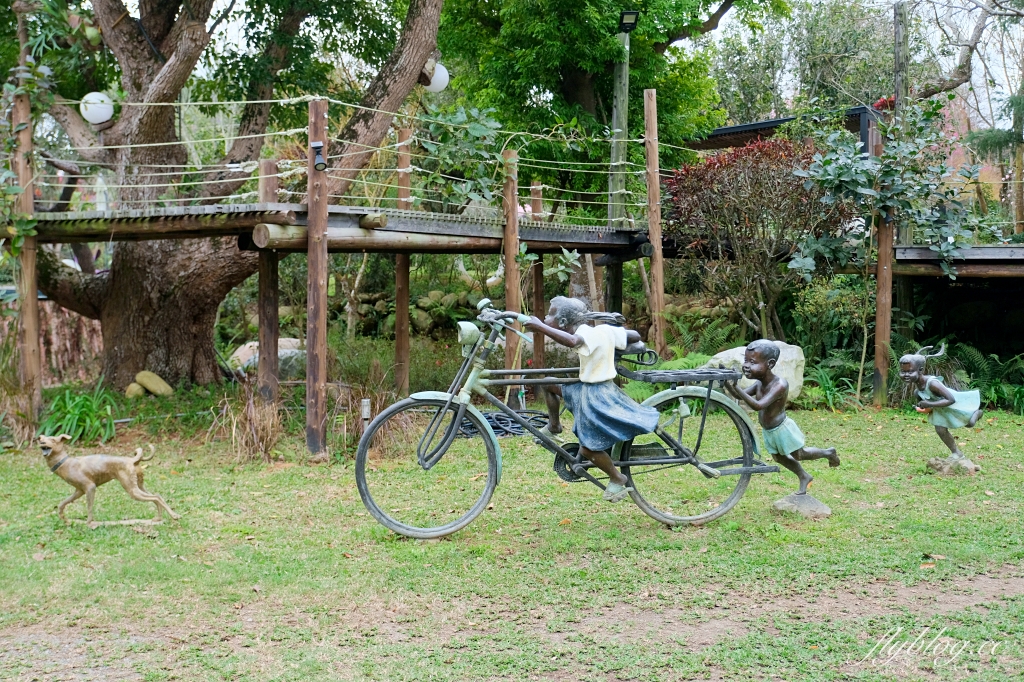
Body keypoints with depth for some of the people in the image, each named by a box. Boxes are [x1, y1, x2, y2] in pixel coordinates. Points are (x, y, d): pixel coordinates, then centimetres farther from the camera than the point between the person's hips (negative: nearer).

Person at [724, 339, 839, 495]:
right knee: (779, 458, 24)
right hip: (768, 431, 8)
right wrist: (727, 384, -24)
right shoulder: (759, 384, -8)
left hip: (782, 429, -8)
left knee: (799, 455, 16)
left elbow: (758, 405, -43)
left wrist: (736, 387, -48)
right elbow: (740, 396, -4)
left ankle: (828, 453, 41)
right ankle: (804, 477, 46)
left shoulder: (780, 385, -34)